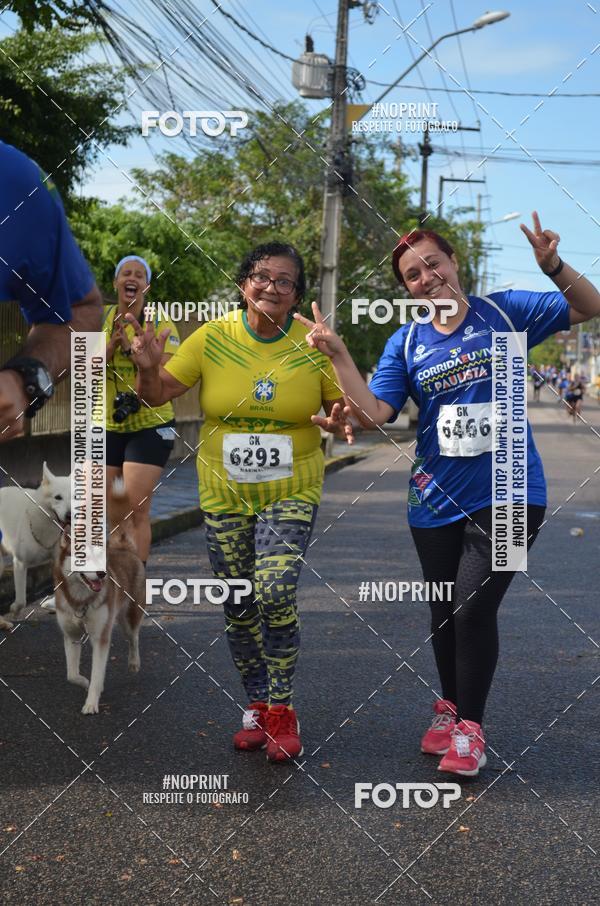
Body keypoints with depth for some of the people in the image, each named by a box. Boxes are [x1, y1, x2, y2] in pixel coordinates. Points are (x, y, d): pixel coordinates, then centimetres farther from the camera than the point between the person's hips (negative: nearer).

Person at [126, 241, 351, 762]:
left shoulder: (315, 346, -5)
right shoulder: (212, 338, -3)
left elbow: (342, 409, 3)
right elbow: (159, 395, 0)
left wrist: (339, 422, -20)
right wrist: (148, 367, -21)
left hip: (291, 492, -2)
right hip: (224, 494, 2)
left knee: (275, 594, -19)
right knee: (238, 607, 9)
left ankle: (282, 709, -1)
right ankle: (258, 705, 27)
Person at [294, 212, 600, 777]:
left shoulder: (504, 312, -2)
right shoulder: (405, 344, 2)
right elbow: (373, 413, -7)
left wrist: (552, 266, -17)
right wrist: (337, 354, -17)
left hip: (508, 494, -3)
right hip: (438, 499, 3)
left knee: (473, 608, -10)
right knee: (444, 612, 13)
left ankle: (468, 725, 7)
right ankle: (450, 705, 37)